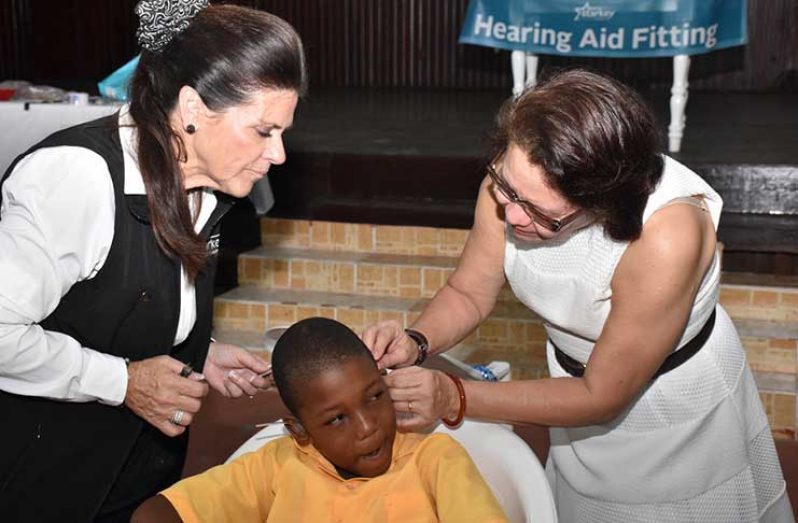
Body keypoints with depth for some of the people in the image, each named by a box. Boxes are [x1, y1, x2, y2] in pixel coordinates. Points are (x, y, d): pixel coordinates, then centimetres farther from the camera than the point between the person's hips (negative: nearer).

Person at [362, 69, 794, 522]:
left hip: (679, 424, -4)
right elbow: (469, 293, -7)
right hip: (582, 386, 4)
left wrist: (454, 398, -32)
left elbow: (600, 396, -28)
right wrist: (416, 343, -28)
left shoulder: (665, 235, -39)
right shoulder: (516, 181, -25)